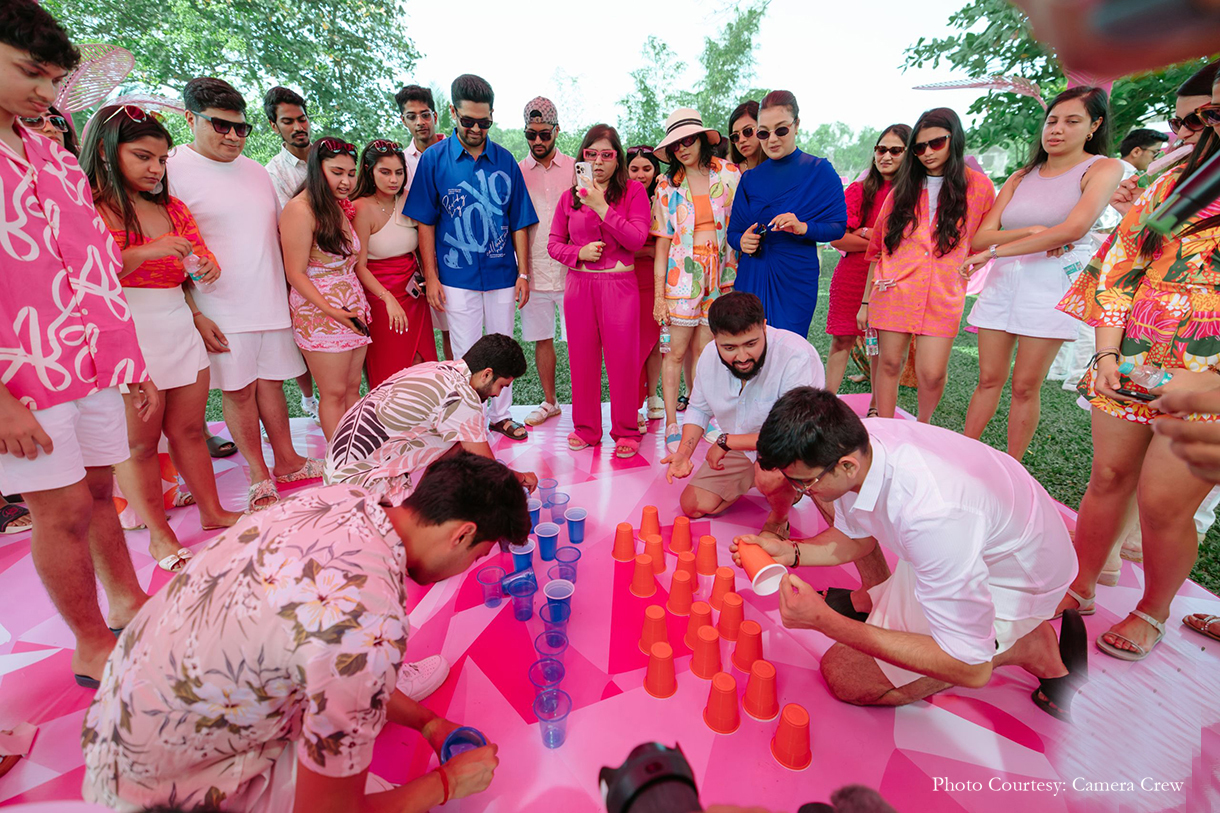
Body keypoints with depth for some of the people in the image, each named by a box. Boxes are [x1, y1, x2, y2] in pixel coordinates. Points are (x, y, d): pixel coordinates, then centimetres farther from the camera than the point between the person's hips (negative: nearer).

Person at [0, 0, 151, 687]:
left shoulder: (58, 161, 14)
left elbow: (103, 268, 14)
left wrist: (136, 363, 12)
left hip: (94, 367, 5)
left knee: (99, 488, 15)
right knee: (64, 507, 1)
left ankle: (129, 603, 31)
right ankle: (93, 647, 18)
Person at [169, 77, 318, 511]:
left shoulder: (257, 171, 14)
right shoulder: (172, 169, -5)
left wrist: (290, 292, 16)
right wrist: (194, 314, -14)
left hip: (272, 303, 5)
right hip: (221, 310, -5)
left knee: (271, 381, 12)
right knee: (238, 390, 2)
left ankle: (286, 460, 24)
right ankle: (259, 474, 15)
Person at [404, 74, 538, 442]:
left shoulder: (504, 160, 5)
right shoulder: (434, 159, 0)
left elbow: (519, 222, 6)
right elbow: (425, 223, 0)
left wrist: (523, 272, 1)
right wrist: (431, 277, -5)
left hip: (502, 274, 2)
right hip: (457, 277, -2)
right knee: (466, 354, 4)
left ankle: (500, 414, 26)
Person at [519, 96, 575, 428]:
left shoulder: (575, 168, 5)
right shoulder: (517, 171, 7)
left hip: (571, 270, -1)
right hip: (534, 272, 2)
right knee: (542, 339, 10)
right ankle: (549, 402, 25)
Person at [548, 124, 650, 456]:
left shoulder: (634, 190, 3)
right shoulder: (571, 196, 11)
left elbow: (637, 239, -9)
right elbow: (554, 243, 12)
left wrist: (601, 207, -14)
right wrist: (579, 252, -7)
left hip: (620, 284, -3)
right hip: (579, 285, 3)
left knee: (622, 359, -2)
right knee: (582, 358, 7)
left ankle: (626, 432, 13)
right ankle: (585, 428, 22)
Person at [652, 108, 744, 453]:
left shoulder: (730, 174, 5)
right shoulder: (668, 186, 4)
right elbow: (662, 244, 2)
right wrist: (658, 295, -3)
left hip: (720, 274, 1)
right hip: (682, 273, -1)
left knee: (703, 351, 3)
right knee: (676, 351, -1)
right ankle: (672, 424, 10)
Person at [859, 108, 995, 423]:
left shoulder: (978, 186, 7)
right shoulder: (904, 188, 12)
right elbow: (878, 248, 11)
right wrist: (865, 301, 9)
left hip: (943, 295, -1)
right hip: (895, 289, 1)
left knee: (932, 373, -6)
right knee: (889, 363, 2)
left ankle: (922, 428, 23)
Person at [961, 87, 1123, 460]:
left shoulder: (1103, 168, 2)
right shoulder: (1021, 177, 15)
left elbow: (1073, 229, -16)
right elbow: (980, 237, 4)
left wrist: (994, 251, -16)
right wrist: (1034, 232, -13)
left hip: (1051, 284, -3)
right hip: (1002, 280, 4)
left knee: (1025, 386, -2)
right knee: (989, 379, 3)